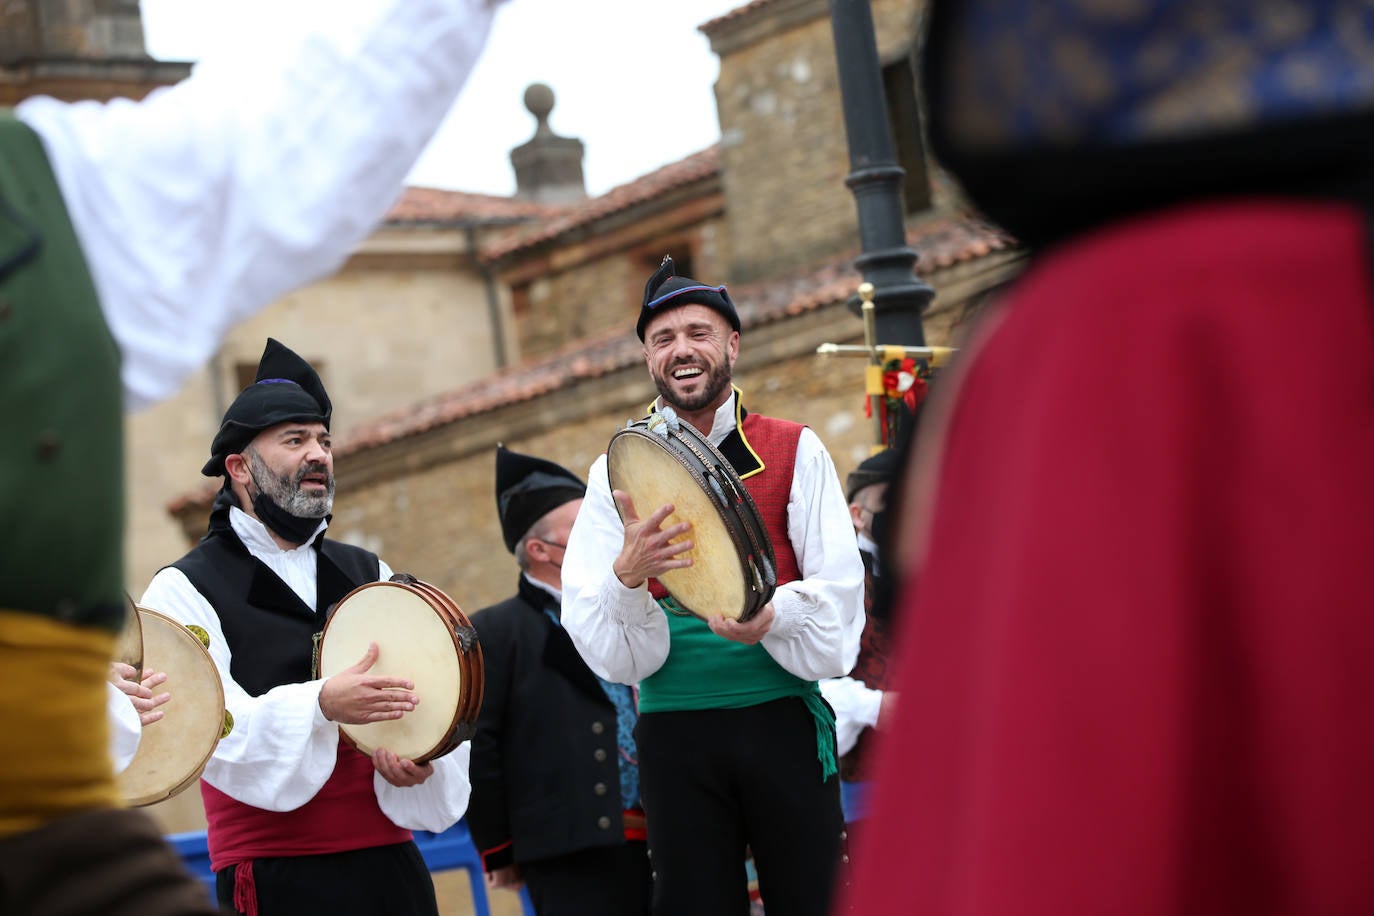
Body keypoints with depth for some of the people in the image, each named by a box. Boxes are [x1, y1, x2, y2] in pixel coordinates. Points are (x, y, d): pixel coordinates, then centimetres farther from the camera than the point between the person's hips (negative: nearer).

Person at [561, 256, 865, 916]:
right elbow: (603, 648, -1)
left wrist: (772, 615, -21)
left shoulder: (796, 452, 5)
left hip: (784, 721, 0)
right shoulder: (617, 473, 6)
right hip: (675, 732, 1)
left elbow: (839, 591, 0)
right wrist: (629, 574, -22)